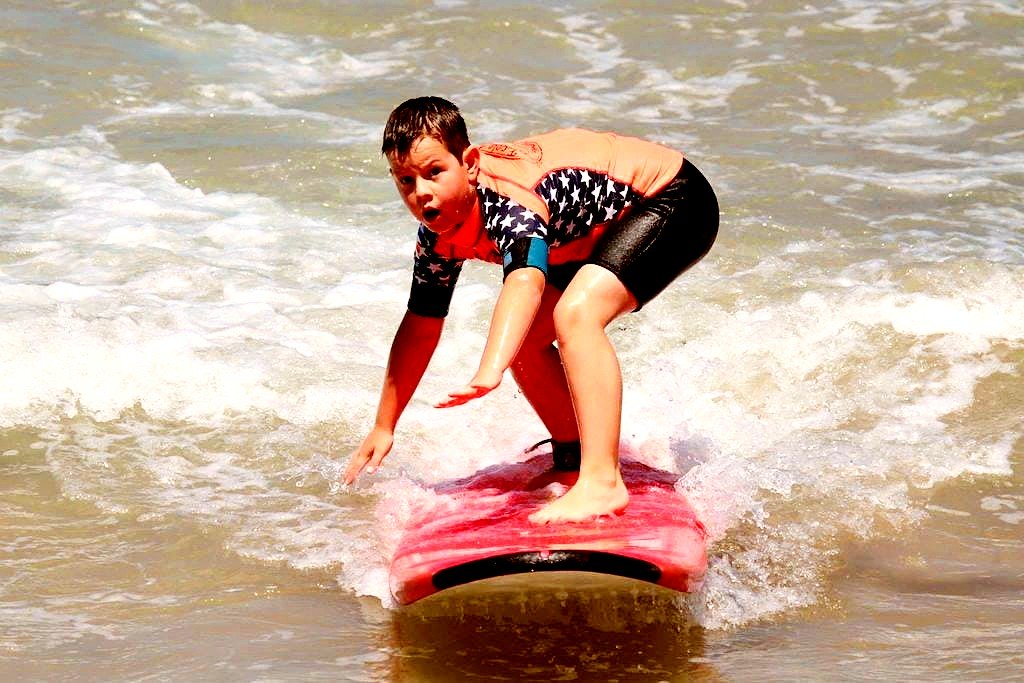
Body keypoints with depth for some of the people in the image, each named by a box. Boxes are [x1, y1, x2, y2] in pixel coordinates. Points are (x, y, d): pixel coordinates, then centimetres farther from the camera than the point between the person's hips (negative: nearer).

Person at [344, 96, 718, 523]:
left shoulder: (508, 199, -35)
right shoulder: (438, 231, -9)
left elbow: (525, 282, -54)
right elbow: (421, 326, 4)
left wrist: (489, 372, -70)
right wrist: (384, 428, 7)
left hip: (674, 201, -9)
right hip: (605, 228, 9)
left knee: (575, 313, -30)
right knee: (522, 341, 6)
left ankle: (602, 483, -35)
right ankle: (573, 462, 25)